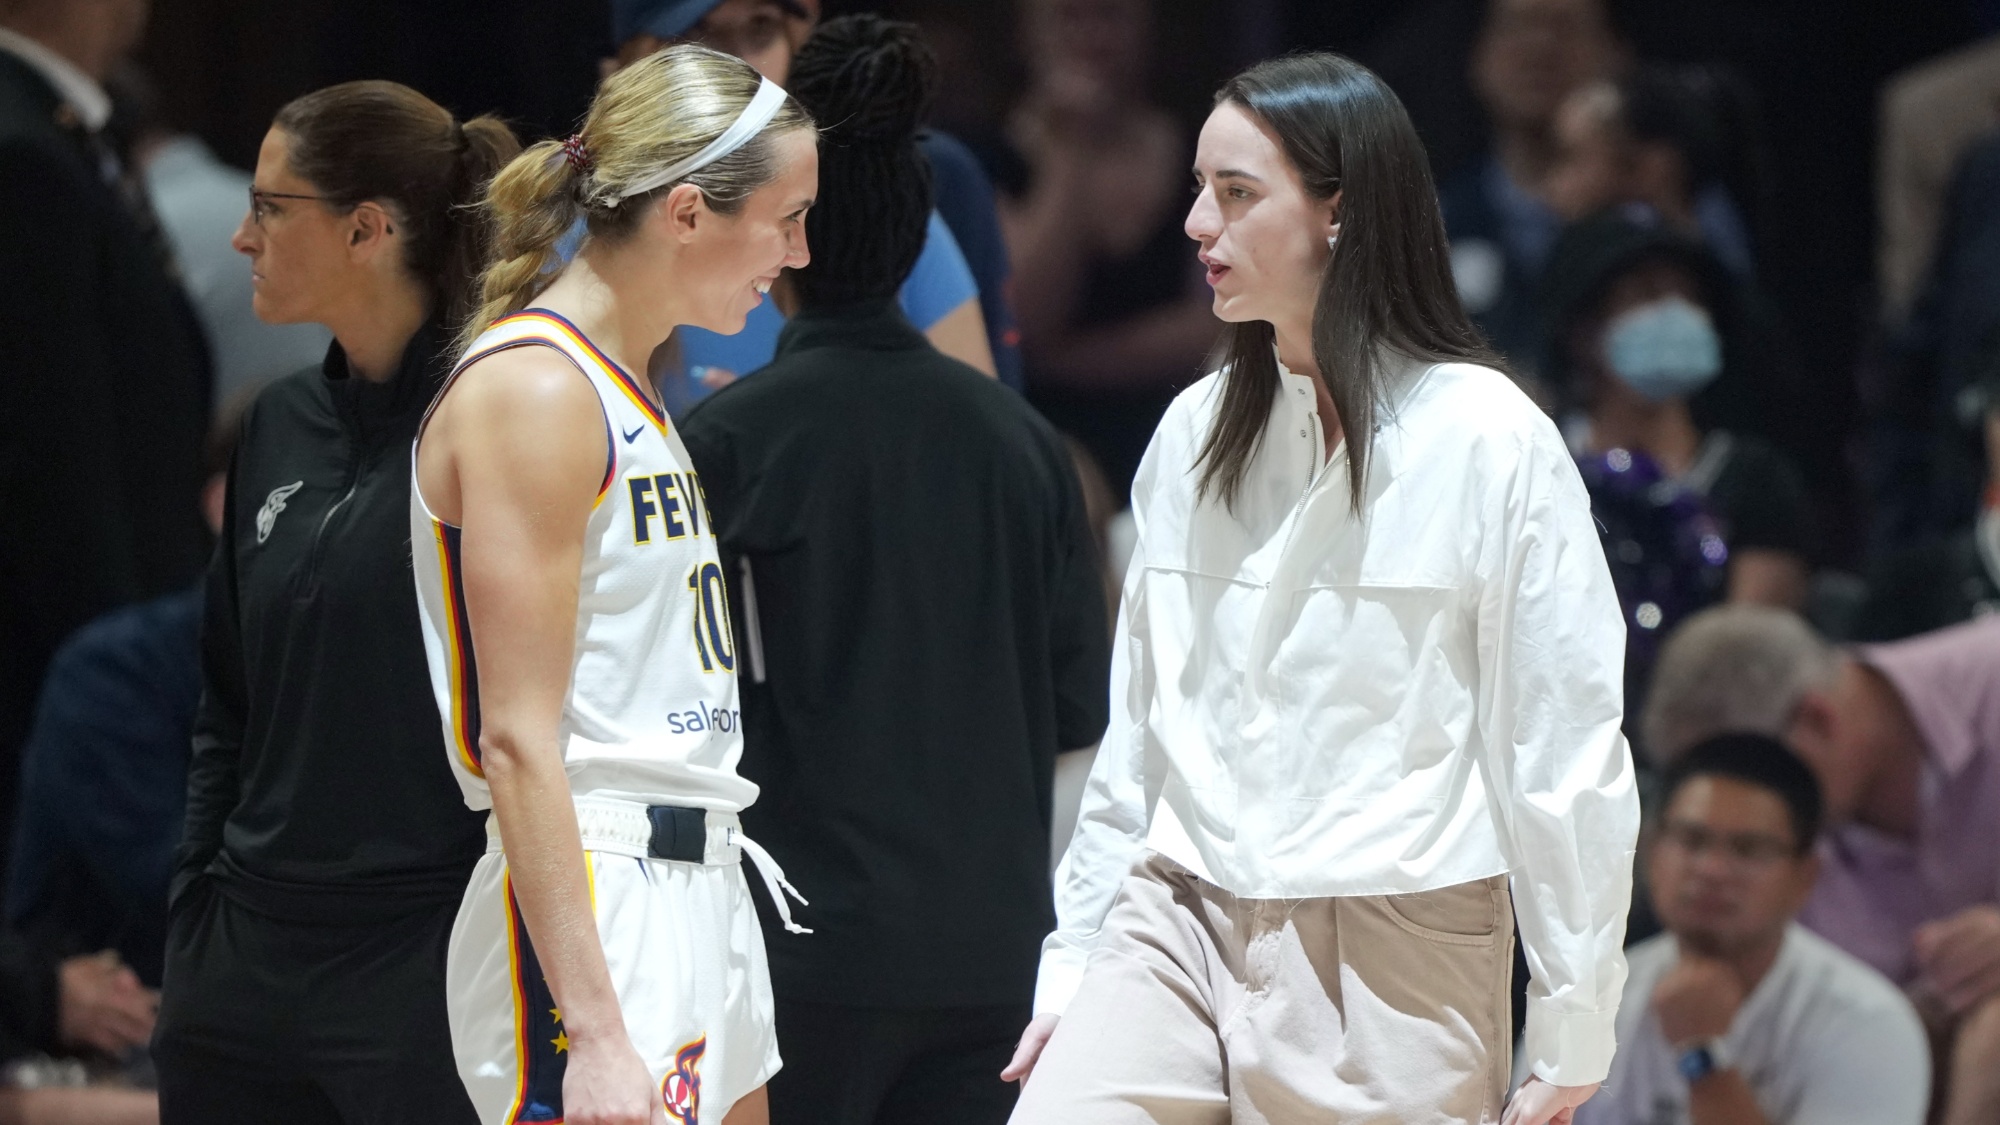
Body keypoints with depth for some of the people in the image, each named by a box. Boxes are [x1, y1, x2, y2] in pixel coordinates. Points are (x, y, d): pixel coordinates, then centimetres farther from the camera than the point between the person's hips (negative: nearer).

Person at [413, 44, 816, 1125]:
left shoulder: (621, 389, 19)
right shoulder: (532, 388, -11)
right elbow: (518, 744, -17)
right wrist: (593, 1034, -23)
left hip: (701, 901, 10)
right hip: (589, 905, -10)